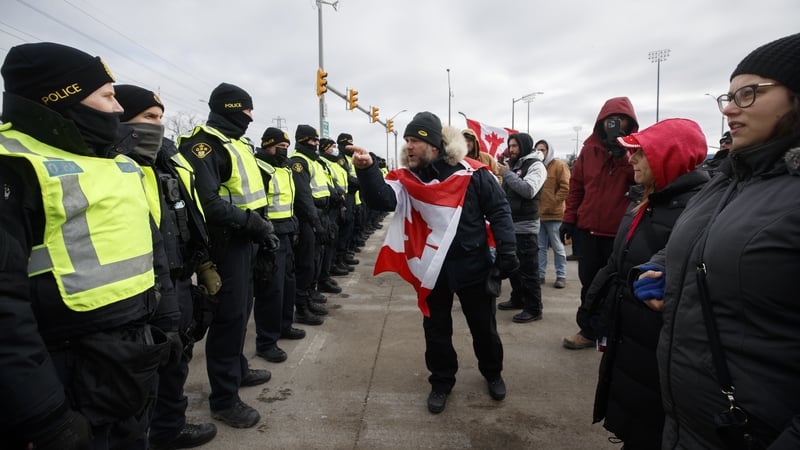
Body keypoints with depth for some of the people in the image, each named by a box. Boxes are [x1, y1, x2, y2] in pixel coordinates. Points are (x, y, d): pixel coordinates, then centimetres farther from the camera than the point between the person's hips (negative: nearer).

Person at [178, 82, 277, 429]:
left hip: (243, 239, 10)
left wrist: (260, 225, 10)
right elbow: (209, 202, -25)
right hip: (225, 242, -10)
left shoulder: (238, 143, 17)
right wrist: (254, 225, -22)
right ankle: (223, 399, 8)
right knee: (229, 315, -4)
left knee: (242, 308, 19)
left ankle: (238, 369, 37)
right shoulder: (204, 144, -14)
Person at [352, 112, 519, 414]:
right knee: (436, 330, 14)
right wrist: (367, 171, -39)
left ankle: (492, 373, 42)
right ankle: (441, 381, 36)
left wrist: (506, 252, -9)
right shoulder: (406, 177, -4)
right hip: (431, 269, 2)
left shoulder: (471, 172, -11)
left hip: (473, 265, -1)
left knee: (484, 326, 16)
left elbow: (499, 210, -6)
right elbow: (382, 200, -22)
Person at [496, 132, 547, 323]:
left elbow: (529, 190, -23)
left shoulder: (535, 165, -8)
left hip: (525, 225, -8)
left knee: (528, 268, -4)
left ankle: (533, 308, 3)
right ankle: (517, 298, 31)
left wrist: (507, 174, -18)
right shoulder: (513, 165, 15)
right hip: (510, 223, 8)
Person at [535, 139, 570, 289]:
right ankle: (540, 274, 18)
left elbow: (565, 187, -12)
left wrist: (553, 203, -16)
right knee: (540, 247, 10)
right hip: (537, 214, 5)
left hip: (554, 214, -5)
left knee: (558, 247, 3)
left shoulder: (559, 166, -4)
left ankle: (561, 276, 12)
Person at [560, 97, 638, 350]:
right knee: (590, 282, 13)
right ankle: (588, 330, 28)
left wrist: (624, 153, -24)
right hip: (588, 228, 3)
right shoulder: (589, 148, 5)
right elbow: (576, 185, 8)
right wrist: (569, 219, 5)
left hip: (621, 231, -3)